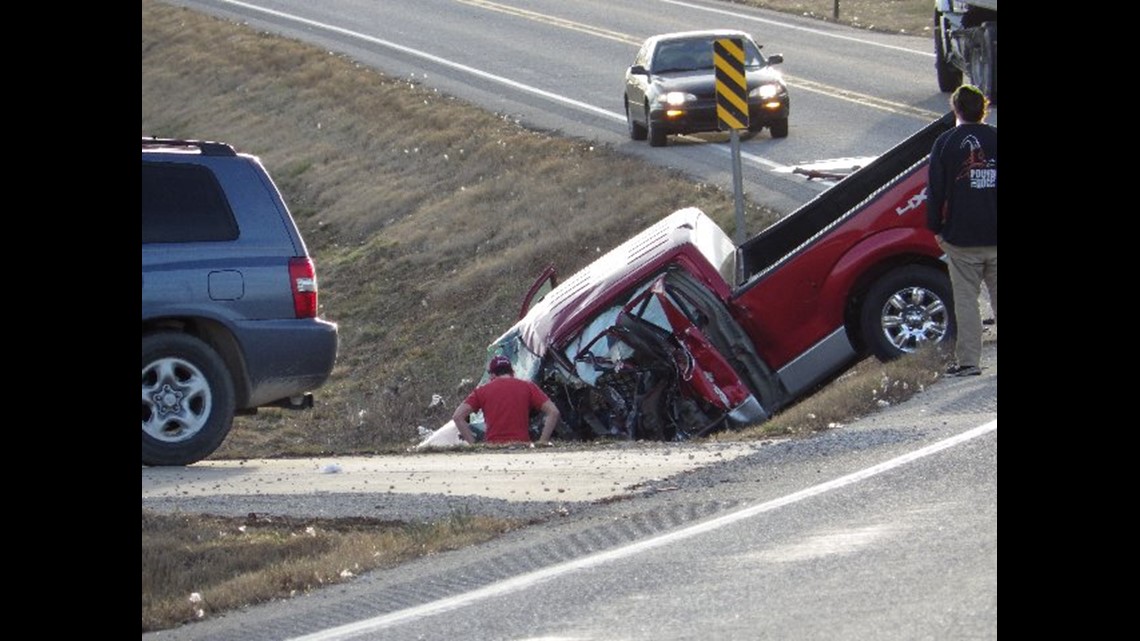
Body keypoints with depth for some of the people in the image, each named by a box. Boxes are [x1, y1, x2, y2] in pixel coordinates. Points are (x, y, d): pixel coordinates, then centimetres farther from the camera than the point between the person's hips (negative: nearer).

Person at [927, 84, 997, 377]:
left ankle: (968, 361, -1)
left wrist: (936, 229, 8)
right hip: (995, 236, 2)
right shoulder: (995, 139, 3)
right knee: (998, 297, 9)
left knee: (966, 299, 2)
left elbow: (936, 191, -2)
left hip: (961, 239, -2)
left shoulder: (946, 143, -3)